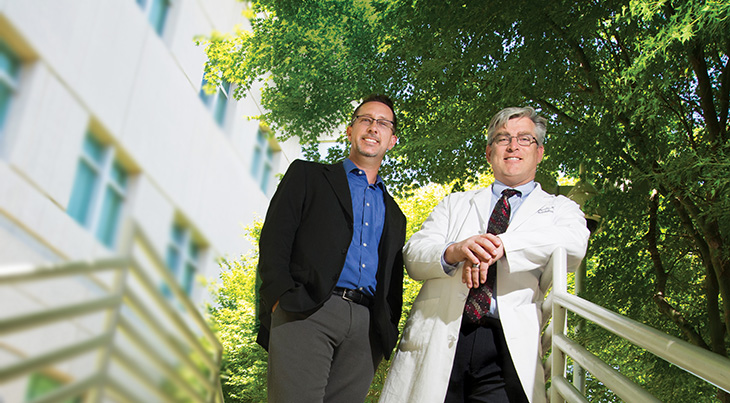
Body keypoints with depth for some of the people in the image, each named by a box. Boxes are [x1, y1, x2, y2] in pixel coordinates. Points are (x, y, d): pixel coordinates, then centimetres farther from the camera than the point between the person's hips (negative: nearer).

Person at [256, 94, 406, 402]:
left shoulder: (394, 215, 28)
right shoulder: (307, 175, 16)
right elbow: (274, 240, 3)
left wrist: (389, 336, 9)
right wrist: (281, 298, -11)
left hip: (366, 329, 4)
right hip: (305, 315, -3)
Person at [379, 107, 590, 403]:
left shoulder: (559, 209, 19)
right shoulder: (455, 204, 23)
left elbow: (573, 244, -5)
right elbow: (413, 255, 9)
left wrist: (500, 245, -18)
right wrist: (453, 251, -14)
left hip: (509, 348, -1)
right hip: (439, 340, 2)